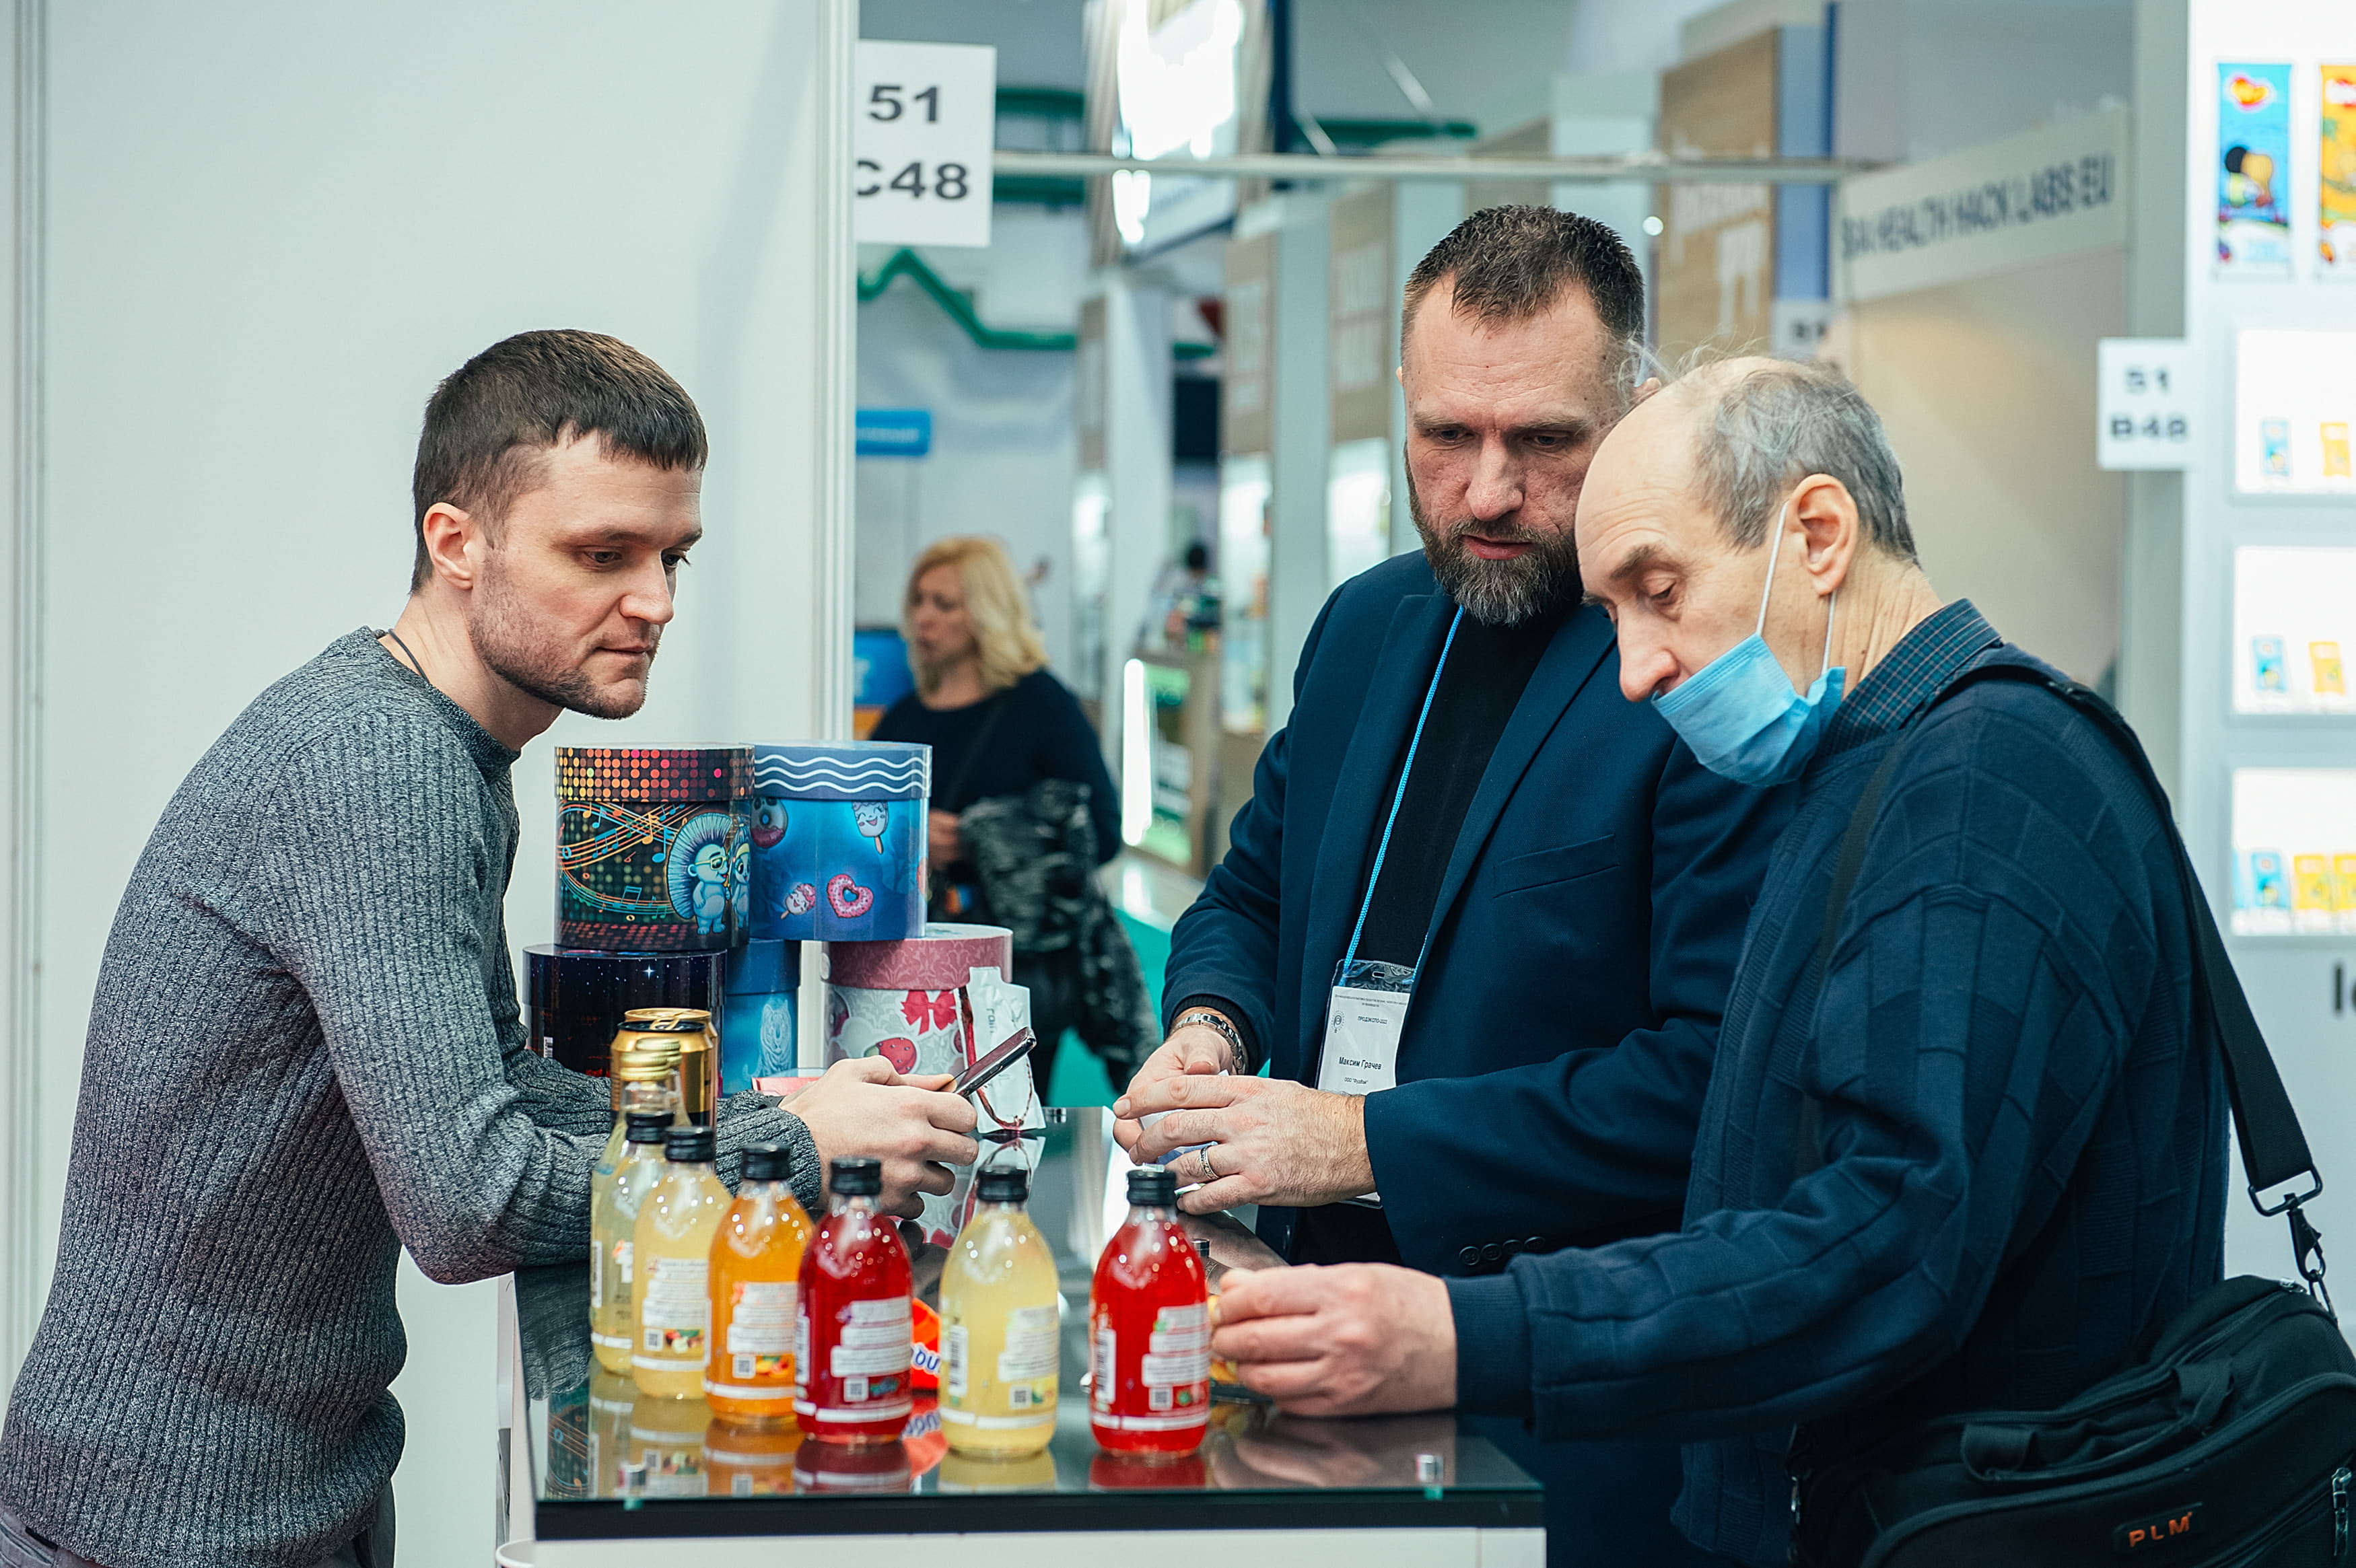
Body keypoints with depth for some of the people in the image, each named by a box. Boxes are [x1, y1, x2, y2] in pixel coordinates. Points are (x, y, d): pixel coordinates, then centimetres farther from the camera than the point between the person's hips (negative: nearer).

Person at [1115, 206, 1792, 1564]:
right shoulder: (1368, 625, 10)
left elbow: (1713, 1072, -22)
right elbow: (1255, 890, 23)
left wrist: (1368, 1143, -20)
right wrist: (1211, 1027, 0)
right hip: (1324, 1323, 7)